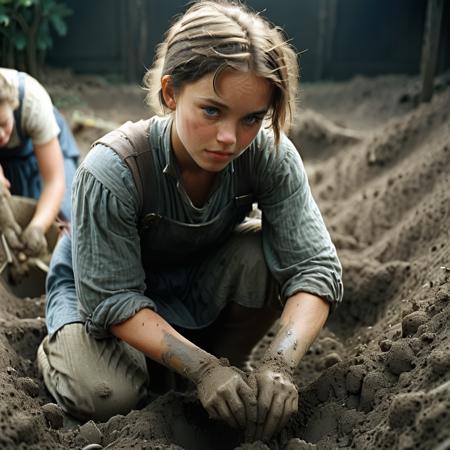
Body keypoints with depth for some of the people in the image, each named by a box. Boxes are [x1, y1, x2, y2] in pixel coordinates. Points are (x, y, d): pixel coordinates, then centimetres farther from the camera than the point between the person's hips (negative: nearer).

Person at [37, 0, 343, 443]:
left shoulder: (270, 156, -28)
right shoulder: (109, 172, -36)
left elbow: (314, 265, -28)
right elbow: (113, 298, -30)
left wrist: (279, 363, -43)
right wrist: (201, 368, -38)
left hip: (200, 282, 3)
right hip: (98, 287, -2)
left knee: (264, 254, -27)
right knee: (107, 395, -26)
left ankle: (227, 360, -1)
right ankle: (59, 343, 9)